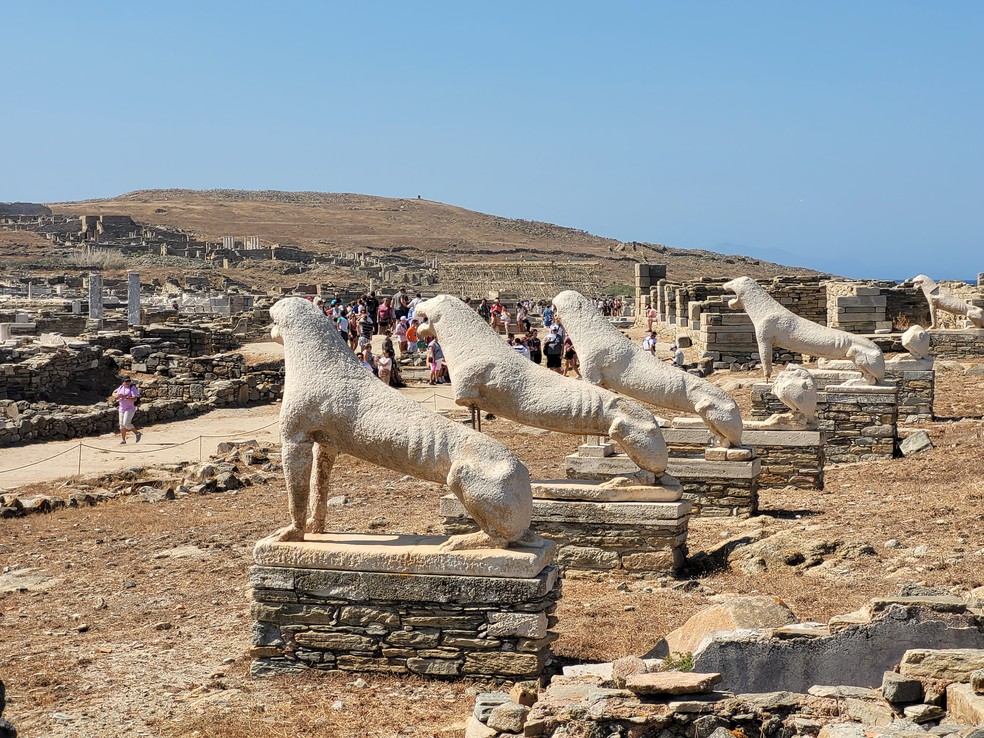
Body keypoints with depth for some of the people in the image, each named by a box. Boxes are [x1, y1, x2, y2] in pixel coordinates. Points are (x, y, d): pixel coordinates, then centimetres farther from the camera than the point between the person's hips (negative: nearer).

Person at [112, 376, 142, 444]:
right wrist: (117, 396, -7)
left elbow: (135, 399, -23)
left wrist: (125, 397, -32)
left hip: (130, 408, -7)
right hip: (122, 408, 7)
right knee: (122, 424, 7)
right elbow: (114, 393, 17)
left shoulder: (132, 388, -13)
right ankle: (123, 440, 14)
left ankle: (137, 433, 1)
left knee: (126, 423, -17)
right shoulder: (121, 387, 6)